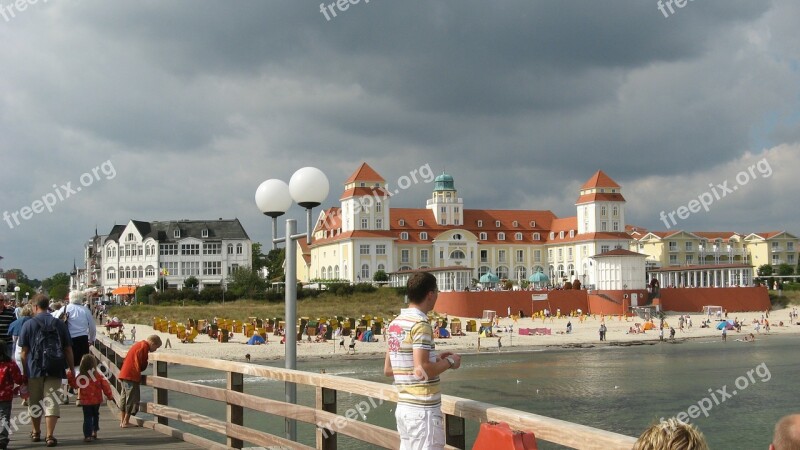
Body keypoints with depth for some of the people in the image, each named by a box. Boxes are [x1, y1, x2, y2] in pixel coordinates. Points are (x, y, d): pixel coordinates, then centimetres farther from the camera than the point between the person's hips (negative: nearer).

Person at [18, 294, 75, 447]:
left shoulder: (28, 324, -3)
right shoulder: (59, 324, 2)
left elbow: (24, 351, -3)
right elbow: (68, 349, 2)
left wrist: (24, 370, 5)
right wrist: (72, 368, 10)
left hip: (34, 369, 0)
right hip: (54, 370, 0)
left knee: (34, 403, 15)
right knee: (52, 402, 0)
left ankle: (36, 433, 28)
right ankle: (49, 436, -7)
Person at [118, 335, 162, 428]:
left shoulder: (139, 344, 19)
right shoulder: (144, 347, -11)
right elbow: (142, 364, -12)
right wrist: (139, 372, 6)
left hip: (124, 374, 10)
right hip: (131, 376, -10)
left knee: (124, 397, 13)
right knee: (132, 398, -4)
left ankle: (122, 421, 17)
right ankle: (126, 422, -1)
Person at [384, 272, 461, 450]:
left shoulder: (395, 323, 12)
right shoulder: (421, 324, -14)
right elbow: (422, 371, -22)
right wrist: (449, 362, -5)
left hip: (403, 407, 8)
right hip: (423, 410, -8)